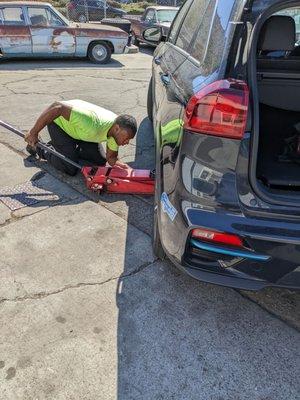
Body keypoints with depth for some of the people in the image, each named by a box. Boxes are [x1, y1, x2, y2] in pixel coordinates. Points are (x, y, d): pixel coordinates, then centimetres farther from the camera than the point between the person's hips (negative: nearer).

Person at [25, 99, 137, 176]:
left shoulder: (116, 132, -17)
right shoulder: (94, 125, -42)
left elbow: (111, 158, -6)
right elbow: (57, 107, -42)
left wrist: (124, 167, -28)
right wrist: (33, 132, -35)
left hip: (78, 126, 7)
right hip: (59, 123, -6)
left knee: (101, 160, 5)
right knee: (70, 169, -11)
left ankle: (71, 149, 25)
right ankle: (39, 148, 11)